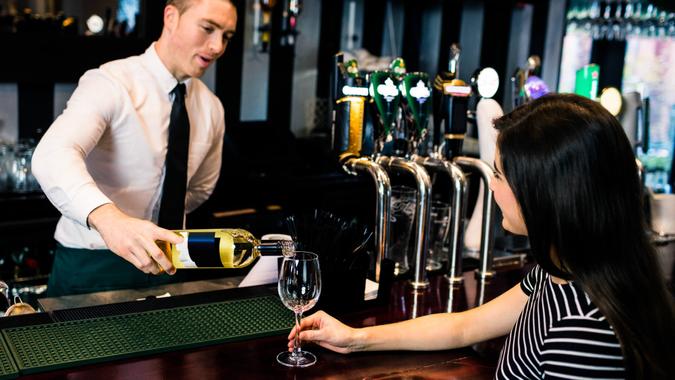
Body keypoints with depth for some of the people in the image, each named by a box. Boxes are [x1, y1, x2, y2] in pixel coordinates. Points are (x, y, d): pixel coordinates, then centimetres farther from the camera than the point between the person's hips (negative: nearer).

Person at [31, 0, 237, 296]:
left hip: (163, 266, 6)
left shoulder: (211, 108, 3)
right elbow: (52, 156, -34)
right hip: (90, 266, -5)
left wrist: (152, 229, 7)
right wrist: (108, 218, -52)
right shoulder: (110, 83, -17)